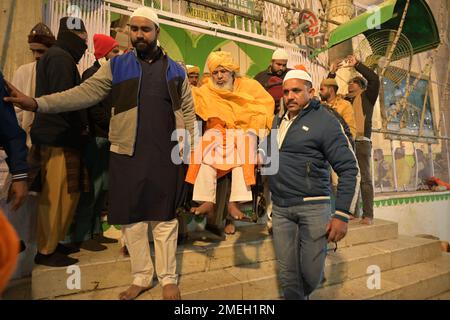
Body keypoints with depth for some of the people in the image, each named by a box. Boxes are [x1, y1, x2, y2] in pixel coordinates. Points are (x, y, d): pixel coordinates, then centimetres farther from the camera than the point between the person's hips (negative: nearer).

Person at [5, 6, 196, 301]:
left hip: (166, 156, -1)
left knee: (164, 218, 6)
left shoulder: (175, 70, 8)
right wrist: (38, 103, -14)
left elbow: (188, 111, 7)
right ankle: (141, 277, 27)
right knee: (131, 218, 8)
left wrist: (186, 147, -2)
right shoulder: (116, 66, 7)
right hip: (127, 155, 1)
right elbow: (86, 93, -3)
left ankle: (169, 279, 21)